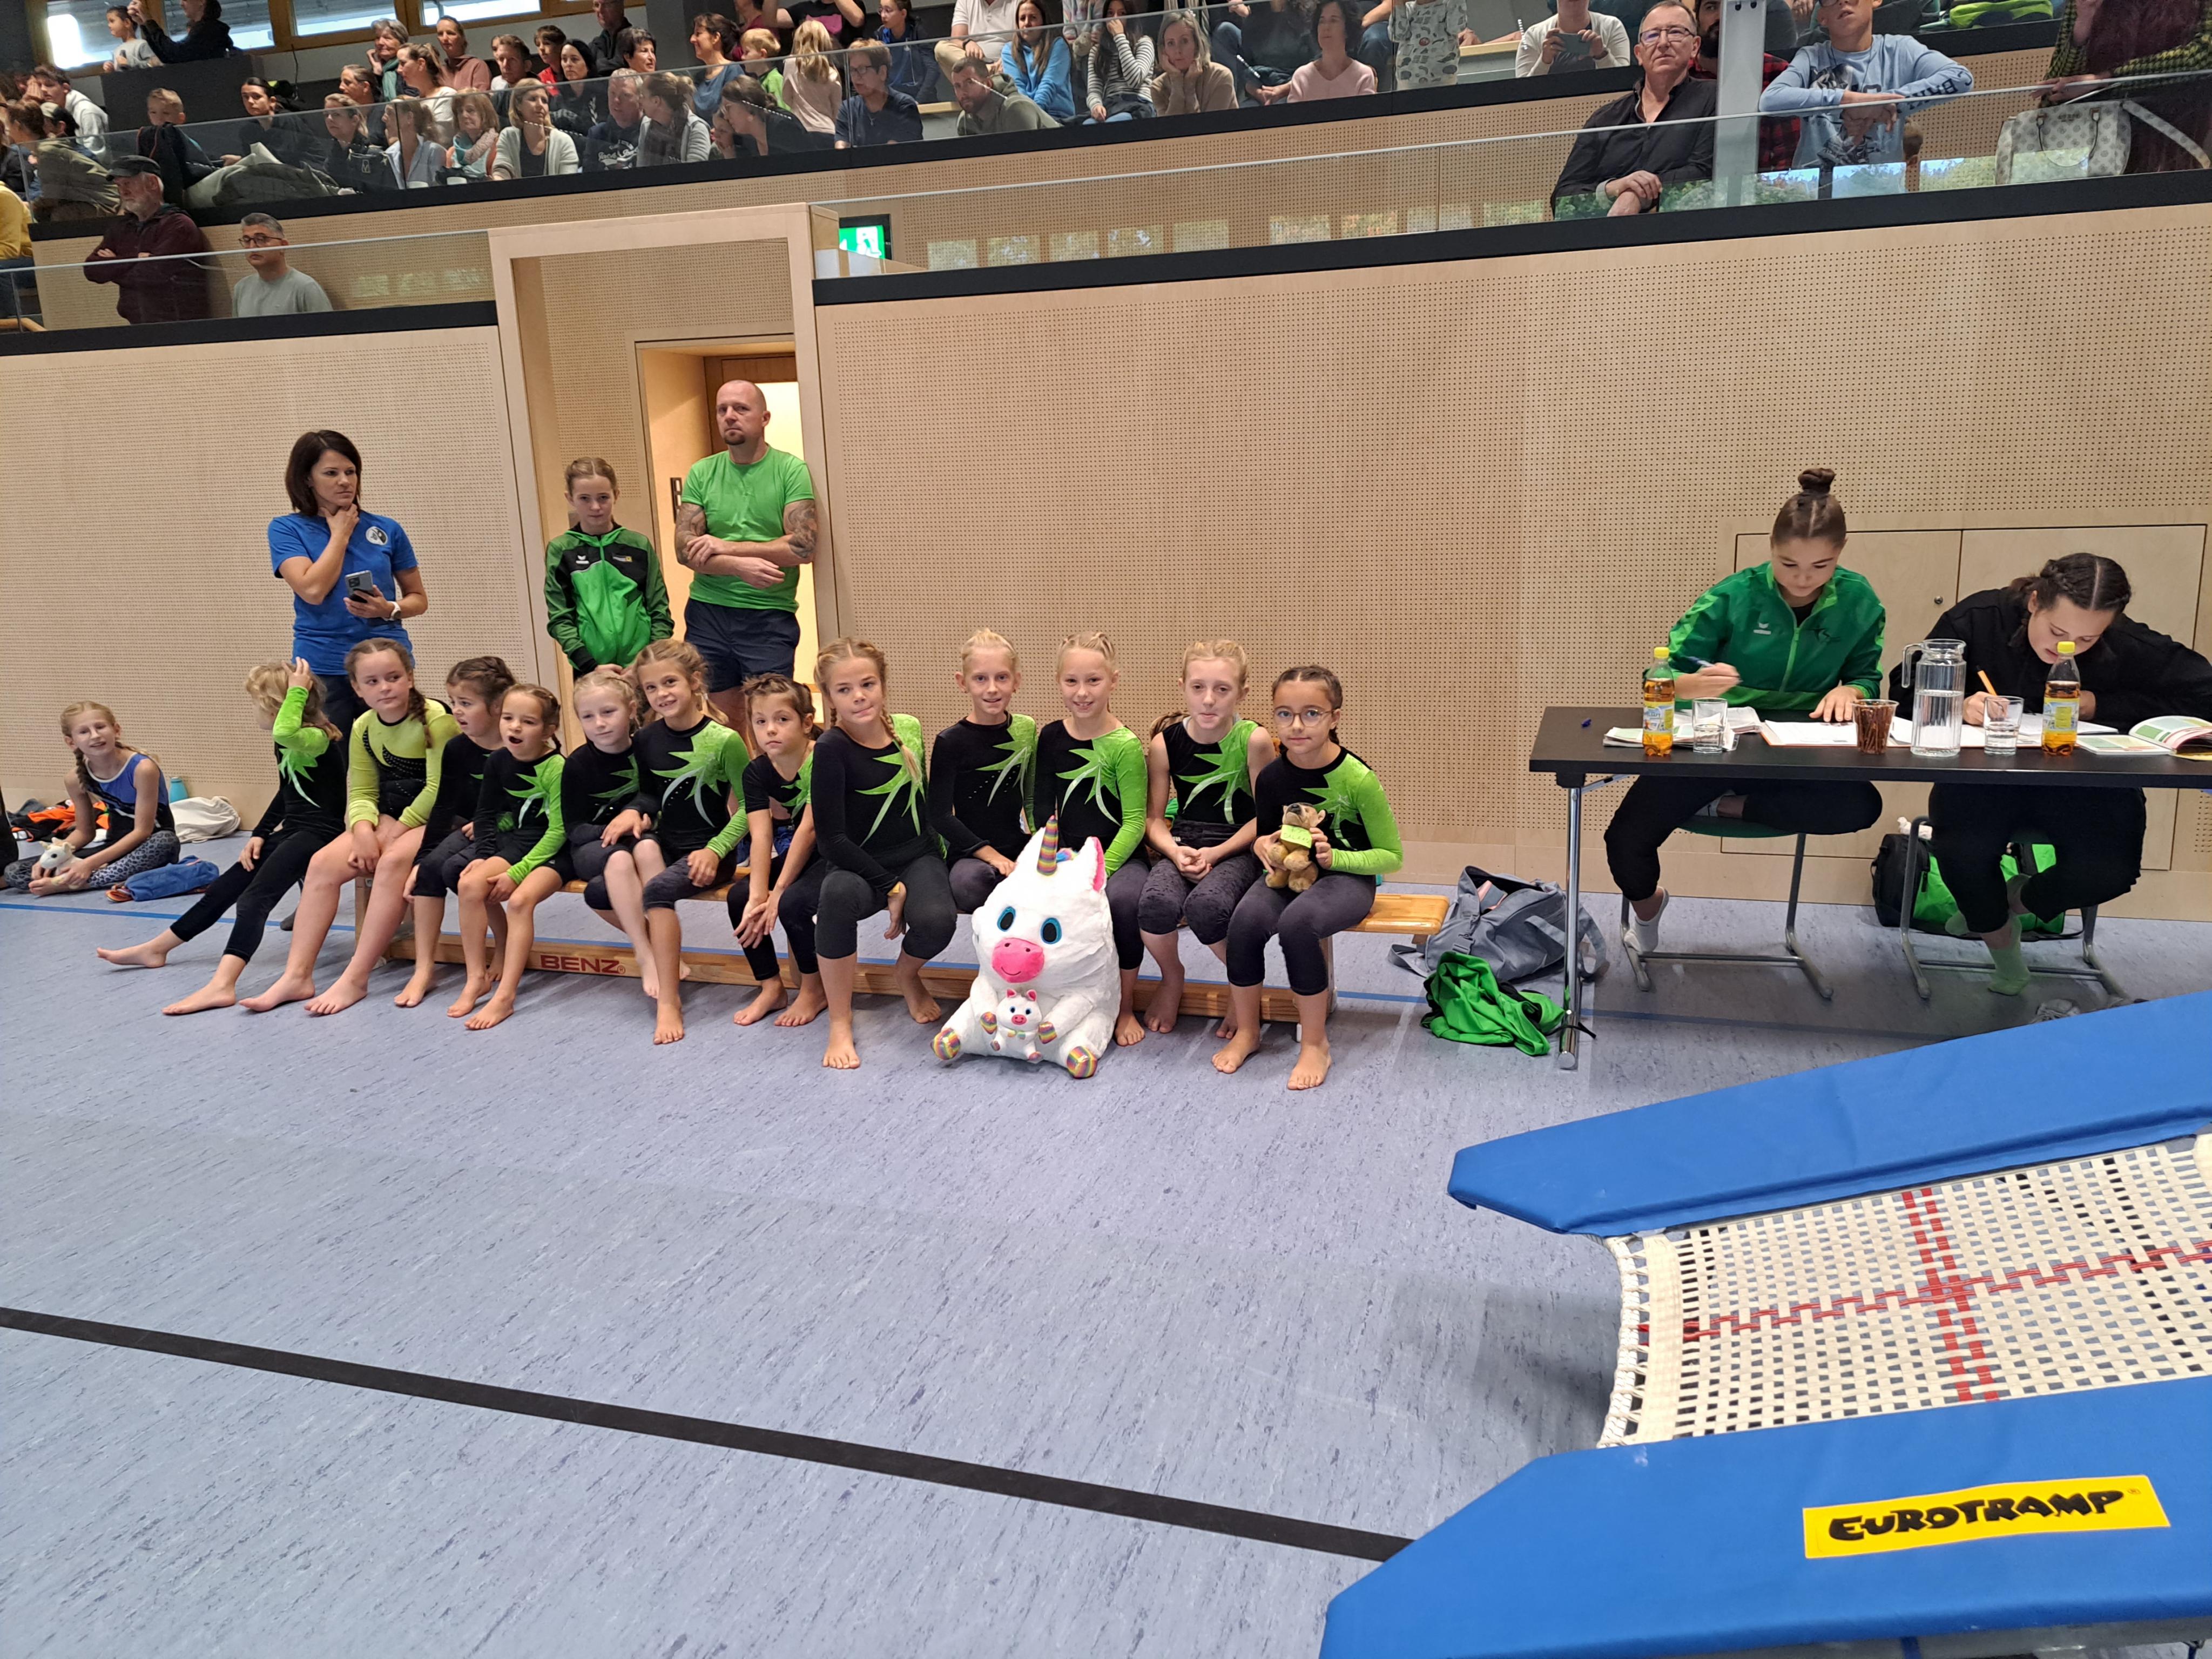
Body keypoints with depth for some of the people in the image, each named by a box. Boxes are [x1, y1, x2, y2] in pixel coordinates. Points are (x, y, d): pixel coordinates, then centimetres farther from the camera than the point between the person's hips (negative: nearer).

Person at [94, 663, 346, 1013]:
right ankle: (155, 949, 31)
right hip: (291, 832, 11)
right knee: (222, 889, 17)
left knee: (254, 898, -27)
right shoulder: (287, 741, 14)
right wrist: (260, 834, 17)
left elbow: (286, 732, -43)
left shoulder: (318, 738, -18)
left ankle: (222, 984, -41)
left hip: (319, 833, -11)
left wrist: (298, 690, -28)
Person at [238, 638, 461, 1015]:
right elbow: (361, 792, 9)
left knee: (393, 862, -34)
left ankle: (355, 979, -28)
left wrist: (396, 831, -16)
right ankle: (297, 976, -12)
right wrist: (364, 829, -13)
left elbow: (439, 788, -17)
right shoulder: (363, 728, 6)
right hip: (390, 817, 7)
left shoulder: (436, 718, -15)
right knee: (323, 863, -14)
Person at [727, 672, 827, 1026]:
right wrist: (757, 895, -29)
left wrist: (778, 892, -27)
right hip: (796, 853, 7)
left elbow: (809, 829, -26)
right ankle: (770, 987, 4)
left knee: (794, 901, -29)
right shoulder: (756, 772, -5)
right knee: (739, 896, -13)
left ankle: (814, 989, -5)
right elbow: (761, 837, -16)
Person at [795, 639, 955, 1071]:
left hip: (916, 856, 3)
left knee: (936, 920, -31)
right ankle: (840, 1024, -22)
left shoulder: (908, 729, 0)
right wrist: (890, 887, -17)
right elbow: (831, 839, -16)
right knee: (838, 894, -40)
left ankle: (907, 973, 10)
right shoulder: (831, 749, -14)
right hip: (856, 865, -3)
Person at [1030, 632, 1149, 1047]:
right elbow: (1041, 806, 8)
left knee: (1122, 899, -35)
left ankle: (1126, 1007, -11)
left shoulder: (1124, 745, -10)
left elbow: (1135, 822, -11)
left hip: (1120, 854, -4)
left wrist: (1101, 869, -21)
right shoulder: (1051, 738, 4)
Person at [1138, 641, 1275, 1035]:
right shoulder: (1165, 743, -1)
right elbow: (1154, 817, 5)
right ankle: (1172, 980, 5)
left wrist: (1216, 854, -15)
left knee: (1206, 906, -34)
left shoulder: (1253, 740, -9)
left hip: (1238, 848, -3)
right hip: (1183, 844, 3)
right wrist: (1175, 852, -15)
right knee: (1155, 903, -29)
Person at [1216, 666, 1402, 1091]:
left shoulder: (1357, 778, -16)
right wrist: (1265, 847, -9)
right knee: (1246, 919, -28)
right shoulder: (1272, 777, -3)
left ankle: (1315, 1043, -16)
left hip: (1347, 876, -4)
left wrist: (1333, 857, -22)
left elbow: (1392, 856, -8)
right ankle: (1246, 1031, -6)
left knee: (1297, 922, -35)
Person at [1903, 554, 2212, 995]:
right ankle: (1998, 935, 7)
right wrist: (1960, 705, -30)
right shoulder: (1978, 619, -15)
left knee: (2110, 871, -25)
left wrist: (2098, 705, -19)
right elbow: (1904, 690, -8)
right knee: (1961, 849, -31)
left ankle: (2018, 900, 15)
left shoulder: (2129, 646, -14)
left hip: (2084, 782, 1)